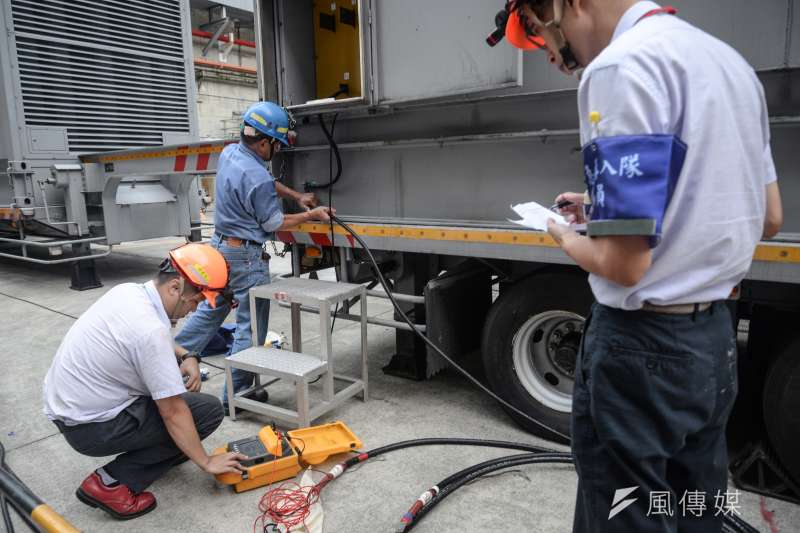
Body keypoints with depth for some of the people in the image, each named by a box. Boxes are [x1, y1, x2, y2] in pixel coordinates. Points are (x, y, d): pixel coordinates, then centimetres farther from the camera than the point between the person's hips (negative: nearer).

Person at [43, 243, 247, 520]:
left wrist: (186, 357, 0)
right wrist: (206, 462, -10)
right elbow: (174, 413, -23)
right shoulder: (151, 330, -29)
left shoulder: (127, 290, -3)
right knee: (208, 410, -9)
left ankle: (163, 450, 21)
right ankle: (112, 482, -5)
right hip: (90, 427, -9)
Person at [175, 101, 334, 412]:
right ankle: (235, 395, 13)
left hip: (220, 245, 9)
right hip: (246, 257, -9)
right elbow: (274, 223, -12)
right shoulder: (256, 179, -25)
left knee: (210, 311, 22)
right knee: (251, 327, 4)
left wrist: (297, 196, 15)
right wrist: (311, 216, -1)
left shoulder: (229, 153, 3)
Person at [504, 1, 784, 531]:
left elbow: (623, 263, -25)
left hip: (644, 347, -9)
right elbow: (767, 218, 15)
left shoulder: (621, 66, -19)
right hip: (714, 338, 9)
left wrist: (570, 239, -2)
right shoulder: (729, 60, 10)